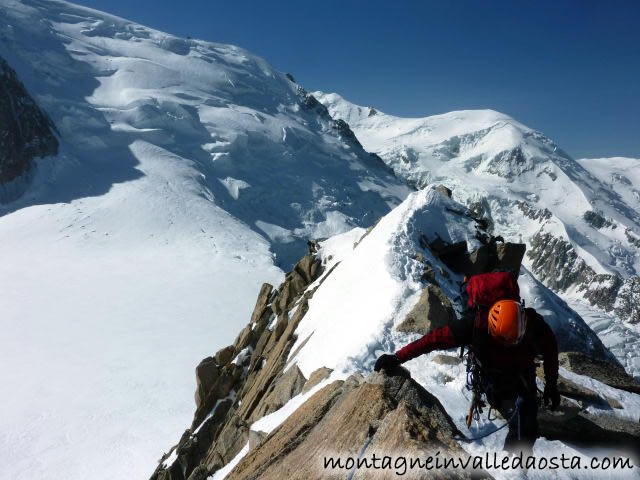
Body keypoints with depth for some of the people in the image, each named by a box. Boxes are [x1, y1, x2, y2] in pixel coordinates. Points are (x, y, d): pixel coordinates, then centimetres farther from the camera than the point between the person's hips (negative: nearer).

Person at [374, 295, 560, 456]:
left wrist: (551, 386, 3)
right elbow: (437, 338, -32)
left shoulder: (535, 324, -26)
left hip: (525, 378, 4)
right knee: (520, 424, -20)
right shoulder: (476, 325, -34)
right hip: (496, 383, -3)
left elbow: (550, 350, -5)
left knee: (529, 428, 7)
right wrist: (398, 357, -33)